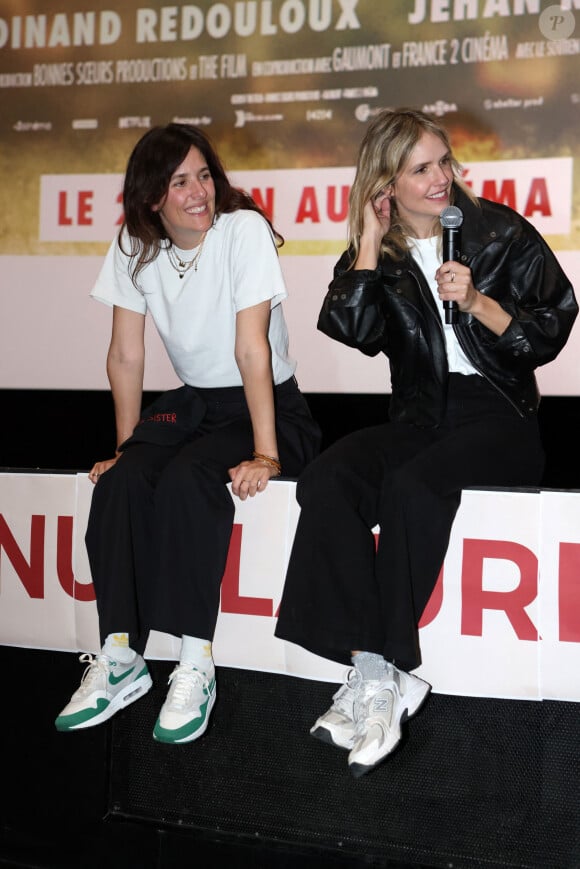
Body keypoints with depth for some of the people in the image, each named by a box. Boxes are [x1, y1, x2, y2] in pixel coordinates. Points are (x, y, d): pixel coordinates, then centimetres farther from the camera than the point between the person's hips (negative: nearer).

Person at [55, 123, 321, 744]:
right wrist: (126, 448, 1)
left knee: (187, 480, -32)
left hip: (270, 405, -4)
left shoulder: (243, 231, -17)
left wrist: (266, 454, -24)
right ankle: (119, 659, -18)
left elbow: (252, 349, -22)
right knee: (120, 483, -23)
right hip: (193, 401, 5)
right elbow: (126, 356, 2)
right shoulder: (134, 248, -2)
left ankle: (196, 667, -26)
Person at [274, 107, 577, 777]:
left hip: (499, 417, -3)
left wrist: (477, 302, -11)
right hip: (419, 417, 3)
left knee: (411, 485, -35)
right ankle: (375, 670, -31)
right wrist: (371, 241, -6)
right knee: (327, 480, -28)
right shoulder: (376, 255, 11)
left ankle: (380, 675, -27)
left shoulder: (499, 232, 5)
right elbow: (354, 329, -8)